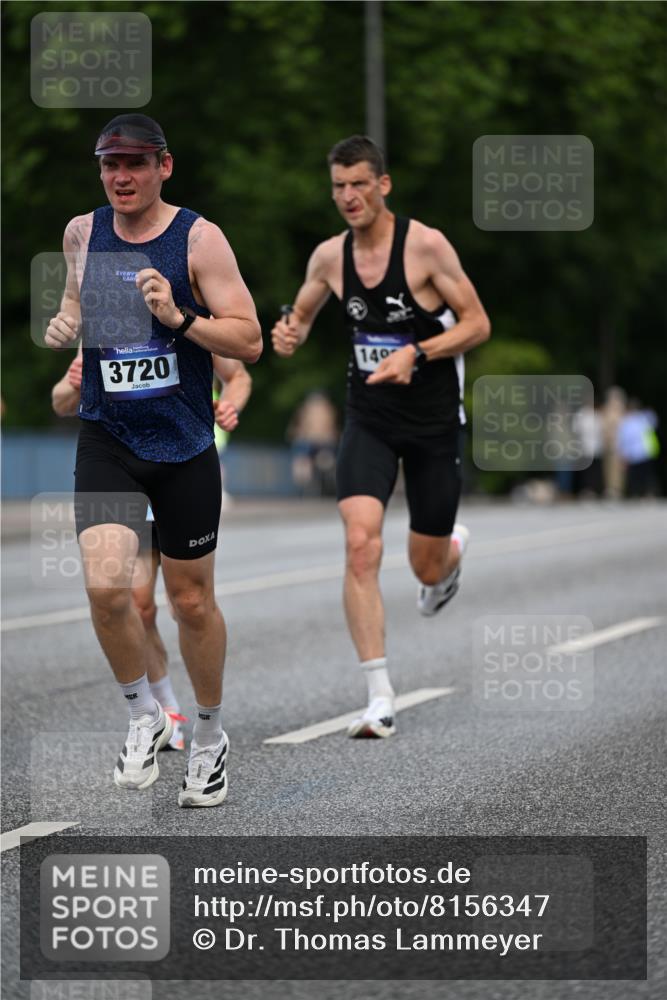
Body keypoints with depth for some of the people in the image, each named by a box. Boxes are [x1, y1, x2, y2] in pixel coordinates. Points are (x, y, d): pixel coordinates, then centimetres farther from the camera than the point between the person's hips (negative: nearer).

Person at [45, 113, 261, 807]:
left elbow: (249, 341, -11)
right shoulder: (82, 233, 3)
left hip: (184, 444, -2)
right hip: (106, 441, 2)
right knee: (105, 585, -18)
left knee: (192, 600, 9)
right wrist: (66, 322, 1)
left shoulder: (199, 239, -9)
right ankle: (143, 715, 7)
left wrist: (179, 316, -25)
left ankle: (209, 735, 32)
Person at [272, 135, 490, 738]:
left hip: (434, 423, -2)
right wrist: (288, 333, -7)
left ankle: (453, 552, 51)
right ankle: (381, 699, -18)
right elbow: (302, 315, 17)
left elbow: (478, 324, -10)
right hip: (369, 421, 2)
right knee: (361, 546, -20)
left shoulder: (425, 245, -13)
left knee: (428, 569, 9)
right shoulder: (330, 256, -1)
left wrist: (414, 354, -24)